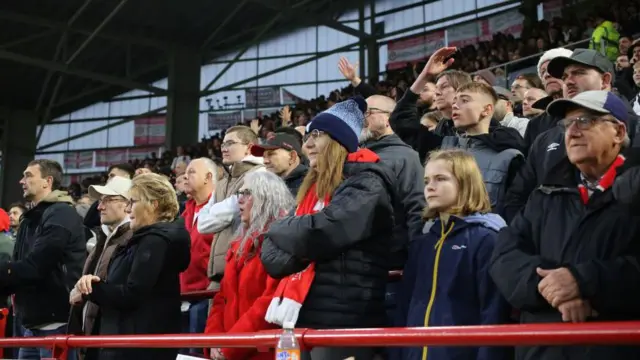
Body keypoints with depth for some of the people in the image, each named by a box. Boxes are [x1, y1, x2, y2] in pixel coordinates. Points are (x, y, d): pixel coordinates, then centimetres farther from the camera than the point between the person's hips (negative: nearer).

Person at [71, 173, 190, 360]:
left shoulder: (156, 241, -15)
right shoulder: (146, 239, 18)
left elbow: (132, 294, -23)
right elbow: (120, 283, 17)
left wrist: (88, 290, -10)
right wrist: (93, 281, -4)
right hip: (128, 343, 11)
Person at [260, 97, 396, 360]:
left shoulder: (366, 184, -7)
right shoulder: (313, 188, 18)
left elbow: (319, 232, -23)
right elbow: (272, 257, 10)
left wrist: (279, 230, -2)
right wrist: (296, 240, -12)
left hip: (341, 321, -8)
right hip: (301, 318, 8)